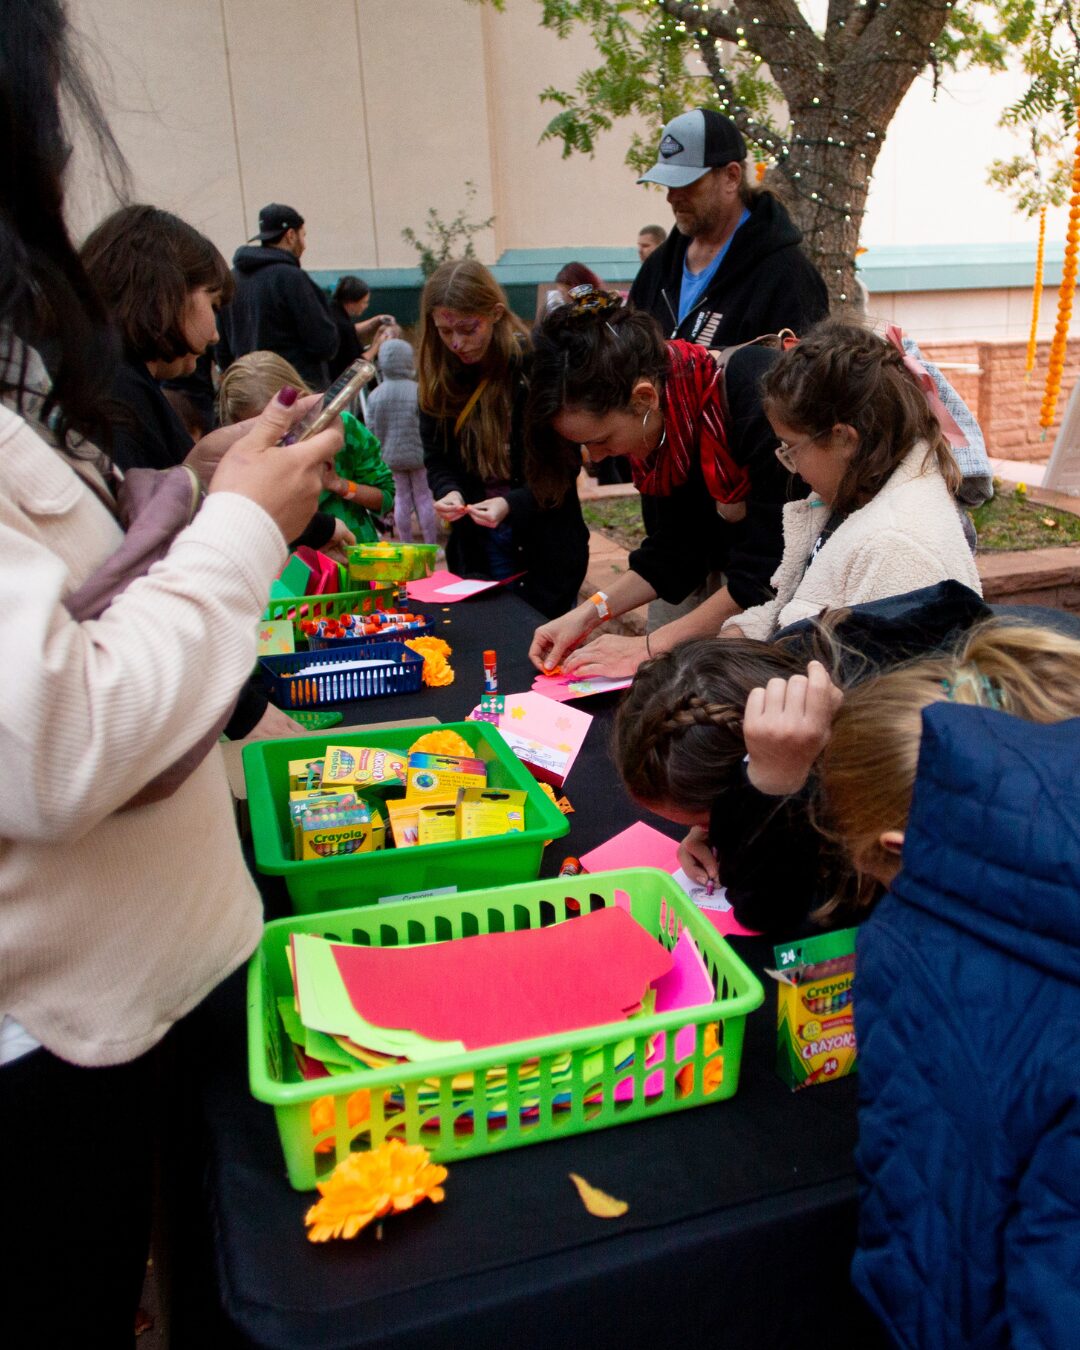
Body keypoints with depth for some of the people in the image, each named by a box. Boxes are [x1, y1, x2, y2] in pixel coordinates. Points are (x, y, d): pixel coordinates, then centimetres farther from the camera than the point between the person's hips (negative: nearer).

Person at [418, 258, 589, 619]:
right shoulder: (439, 379, 0)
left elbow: (563, 466, -13)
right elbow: (437, 459, 3)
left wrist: (511, 503, -27)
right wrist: (449, 492, -18)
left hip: (547, 547, -4)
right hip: (475, 546, 4)